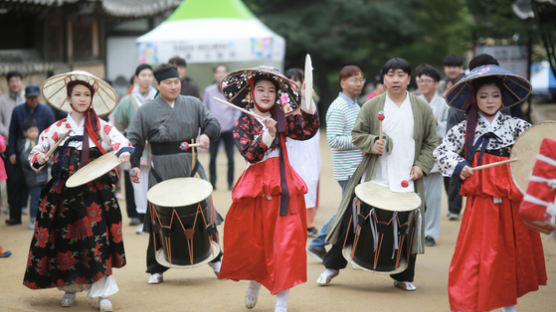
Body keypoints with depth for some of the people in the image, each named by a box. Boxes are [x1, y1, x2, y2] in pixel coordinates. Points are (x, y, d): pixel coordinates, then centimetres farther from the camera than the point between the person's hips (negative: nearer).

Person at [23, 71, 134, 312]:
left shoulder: (101, 127, 4)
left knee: (98, 240, -7)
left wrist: (124, 152, -30)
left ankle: (102, 292, -1)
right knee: (65, 239, 5)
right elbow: (37, 151, 7)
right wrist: (39, 158, -15)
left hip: (96, 193, -1)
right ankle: (70, 287, 22)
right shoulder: (58, 128, 6)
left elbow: (121, 142, -8)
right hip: (64, 192, 1)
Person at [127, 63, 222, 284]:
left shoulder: (193, 104, 8)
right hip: (161, 173, -2)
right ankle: (156, 269, 11)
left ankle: (215, 259, 25)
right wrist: (134, 166, -10)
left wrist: (206, 135, -13)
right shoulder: (146, 111, 3)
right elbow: (135, 140, 3)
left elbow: (213, 124, 9)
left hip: (191, 168, 2)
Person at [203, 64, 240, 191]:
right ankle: (212, 182, 10)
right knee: (212, 158, 0)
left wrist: (235, 125, -6)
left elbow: (237, 110, 3)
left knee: (230, 158, 4)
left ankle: (231, 183, 14)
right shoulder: (209, 91, 5)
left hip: (229, 129, 0)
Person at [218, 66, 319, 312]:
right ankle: (254, 282, 37)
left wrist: (308, 110, -14)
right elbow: (250, 154, -15)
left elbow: (306, 132, -2)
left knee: (285, 239, -6)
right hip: (257, 186, -2)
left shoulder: (283, 119, 10)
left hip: (283, 185, 2)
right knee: (254, 239, 8)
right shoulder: (243, 123, -1)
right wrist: (268, 135, -28)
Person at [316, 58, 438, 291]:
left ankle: (403, 276, 20)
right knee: (352, 220, 1)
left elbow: (431, 143, 9)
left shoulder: (422, 109, 5)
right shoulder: (371, 107, 3)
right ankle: (332, 265, 18)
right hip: (374, 178, -1)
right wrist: (371, 143, -13)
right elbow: (357, 134, 7)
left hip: (407, 181, 1)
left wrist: (422, 165, -4)